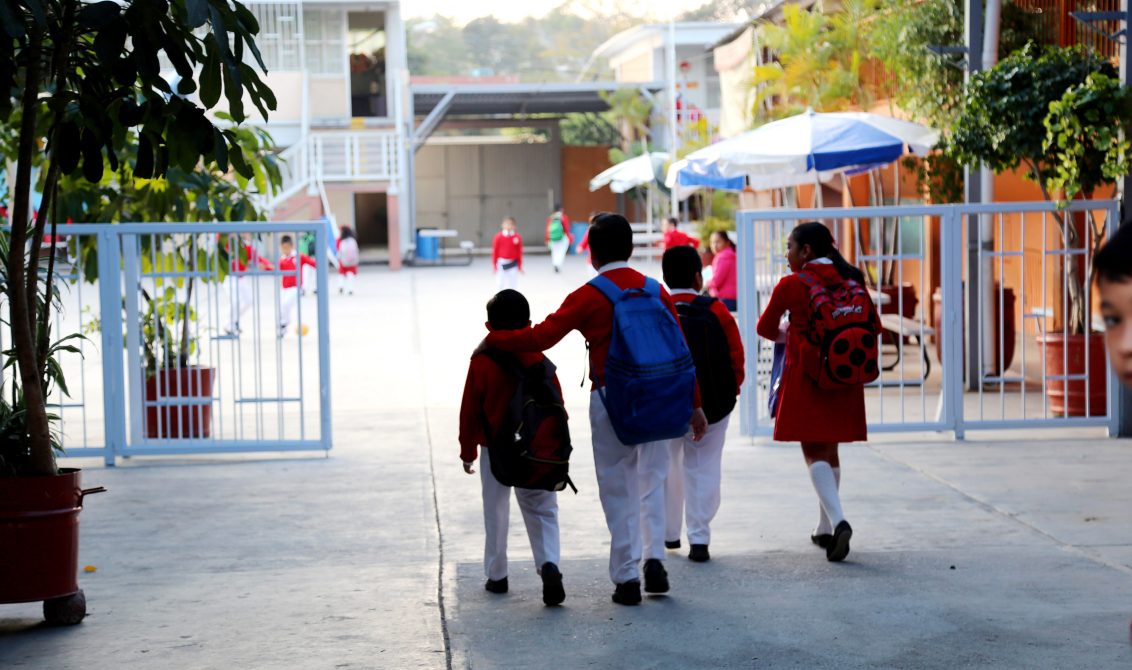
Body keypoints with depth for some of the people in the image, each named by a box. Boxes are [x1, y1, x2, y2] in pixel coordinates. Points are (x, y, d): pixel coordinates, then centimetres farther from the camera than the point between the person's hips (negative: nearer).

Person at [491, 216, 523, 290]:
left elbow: (519, 252, 4)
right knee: (500, 284, -1)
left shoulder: (517, 237, -2)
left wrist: (520, 266, 6)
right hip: (501, 264, -1)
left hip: (513, 265, 1)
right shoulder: (499, 237, -4)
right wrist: (494, 265, 2)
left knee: (512, 284, 3)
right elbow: (495, 251, 2)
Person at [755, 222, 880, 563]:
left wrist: (785, 336, 25)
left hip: (805, 377, -5)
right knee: (830, 451, 16)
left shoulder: (791, 285, -8)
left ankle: (838, 521, -22)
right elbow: (874, 325, 8)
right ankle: (825, 528, 24)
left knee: (814, 453, -2)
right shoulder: (851, 280, 3)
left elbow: (765, 327, 4)